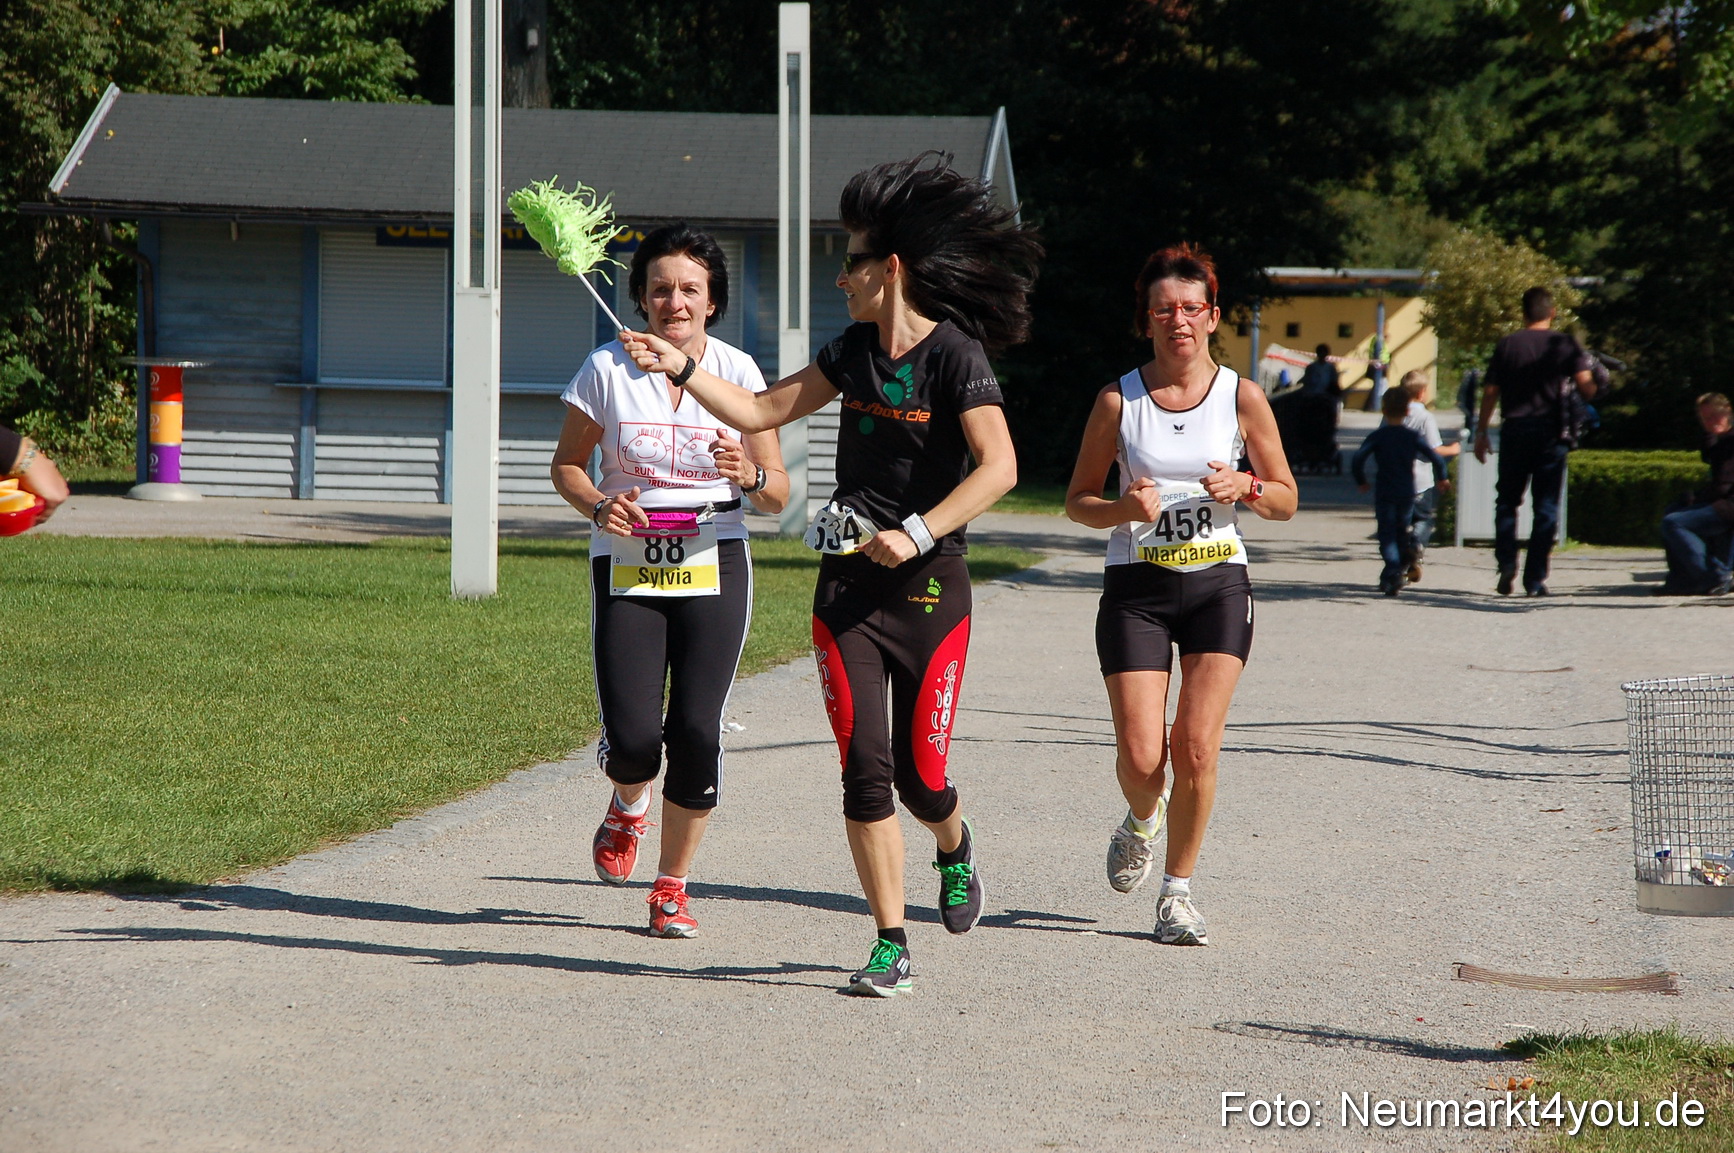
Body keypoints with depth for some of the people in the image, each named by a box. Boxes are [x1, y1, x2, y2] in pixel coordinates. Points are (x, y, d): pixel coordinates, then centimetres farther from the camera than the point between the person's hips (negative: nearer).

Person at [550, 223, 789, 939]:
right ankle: (628, 807, 27)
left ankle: (672, 886, 12)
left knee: (696, 731, -10)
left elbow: (778, 495, 3)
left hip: (714, 567, 0)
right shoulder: (608, 370, -2)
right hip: (627, 569, 0)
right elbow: (567, 464, 8)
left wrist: (748, 475, -21)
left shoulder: (736, 372, -1)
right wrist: (599, 506, -13)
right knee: (632, 736, -12)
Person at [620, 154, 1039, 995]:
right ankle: (890, 945, 3)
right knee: (864, 771, -4)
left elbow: (999, 467, -22)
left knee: (919, 775, 1)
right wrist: (679, 368, 9)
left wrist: (918, 532, -28)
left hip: (928, 585, -5)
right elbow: (762, 411, 18)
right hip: (849, 586, 5)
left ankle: (954, 847, 37)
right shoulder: (855, 350, 9)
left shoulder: (955, 355, -11)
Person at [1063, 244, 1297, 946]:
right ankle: (1142, 819, 29)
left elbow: (1285, 499, 9)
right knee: (1141, 756, -7)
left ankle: (1179, 888, 7)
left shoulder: (1242, 399, 1)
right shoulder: (1118, 401, 0)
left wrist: (1244, 487, -13)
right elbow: (1078, 501, 5)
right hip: (1135, 587, 0)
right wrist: (1125, 509, -15)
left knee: (1196, 747, -10)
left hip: (1217, 584, 0)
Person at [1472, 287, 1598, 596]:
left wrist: (1481, 433, 7)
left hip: (1515, 430, 1)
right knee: (1546, 506, 4)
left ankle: (1506, 564, -6)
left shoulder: (1506, 346, 3)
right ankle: (1535, 578, -1)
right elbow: (1585, 385, -8)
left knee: (1507, 501, 13)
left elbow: (1490, 392, 1)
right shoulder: (1566, 344, 1)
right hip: (1551, 431, -1)